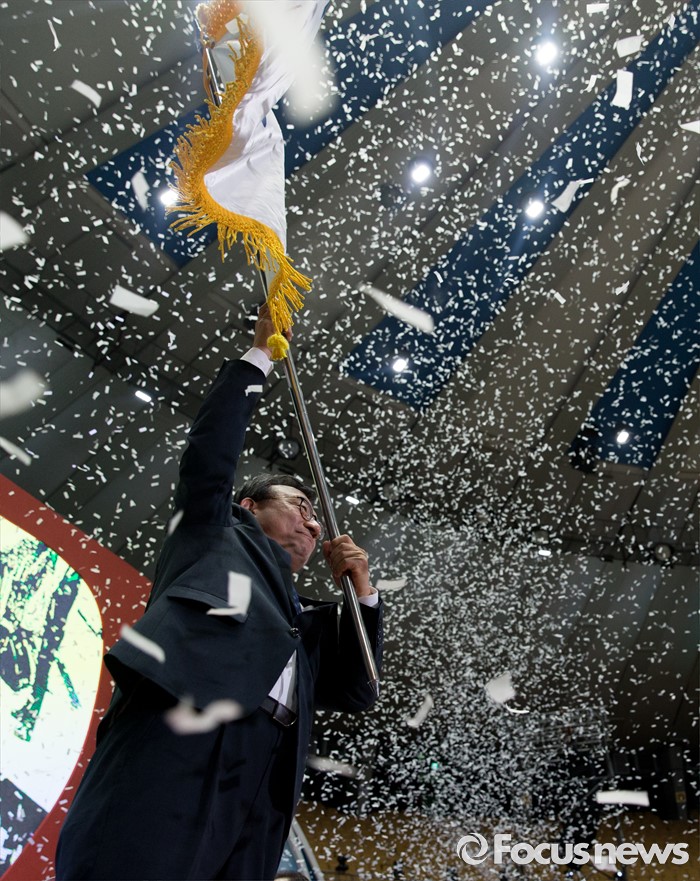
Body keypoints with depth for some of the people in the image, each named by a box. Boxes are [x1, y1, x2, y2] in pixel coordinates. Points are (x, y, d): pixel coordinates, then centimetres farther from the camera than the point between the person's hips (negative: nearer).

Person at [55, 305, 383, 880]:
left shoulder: (309, 622, 37)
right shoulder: (213, 536, 26)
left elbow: (356, 691, 28)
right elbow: (212, 449, 12)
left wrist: (363, 592, 20)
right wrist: (259, 358, 19)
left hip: (260, 784, 6)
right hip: (178, 733, -5)